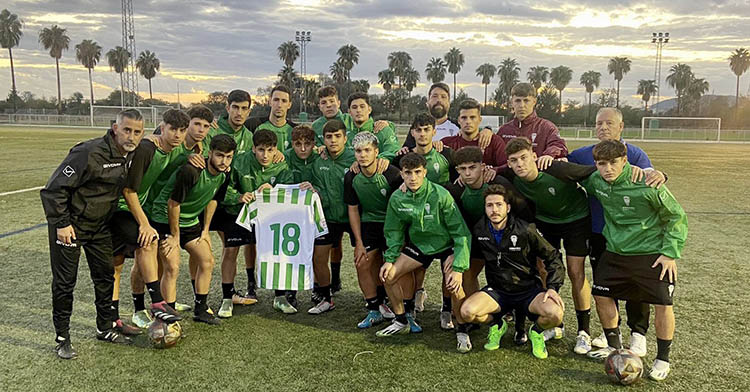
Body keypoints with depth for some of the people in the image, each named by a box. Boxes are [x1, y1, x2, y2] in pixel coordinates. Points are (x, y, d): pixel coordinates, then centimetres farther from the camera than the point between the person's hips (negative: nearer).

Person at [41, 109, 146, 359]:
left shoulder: (131, 154, -3)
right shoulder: (90, 153, -27)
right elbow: (54, 189, -22)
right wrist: (61, 224, -20)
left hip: (99, 225, 7)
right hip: (70, 225, -7)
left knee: (106, 275, 11)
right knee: (65, 281, 1)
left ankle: (105, 328, 27)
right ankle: (62, 339, 14)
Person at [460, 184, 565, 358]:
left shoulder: (525, 230, -13)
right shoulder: (479, 231, -4)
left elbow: (552, 256, -3)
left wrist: (553, 287, -13)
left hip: (529, 290, -2)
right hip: (497, 291, 2)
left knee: (555, 314, -31)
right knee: (466, 312, -26)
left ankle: (537, 331, 9)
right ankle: (497, 324, 10)